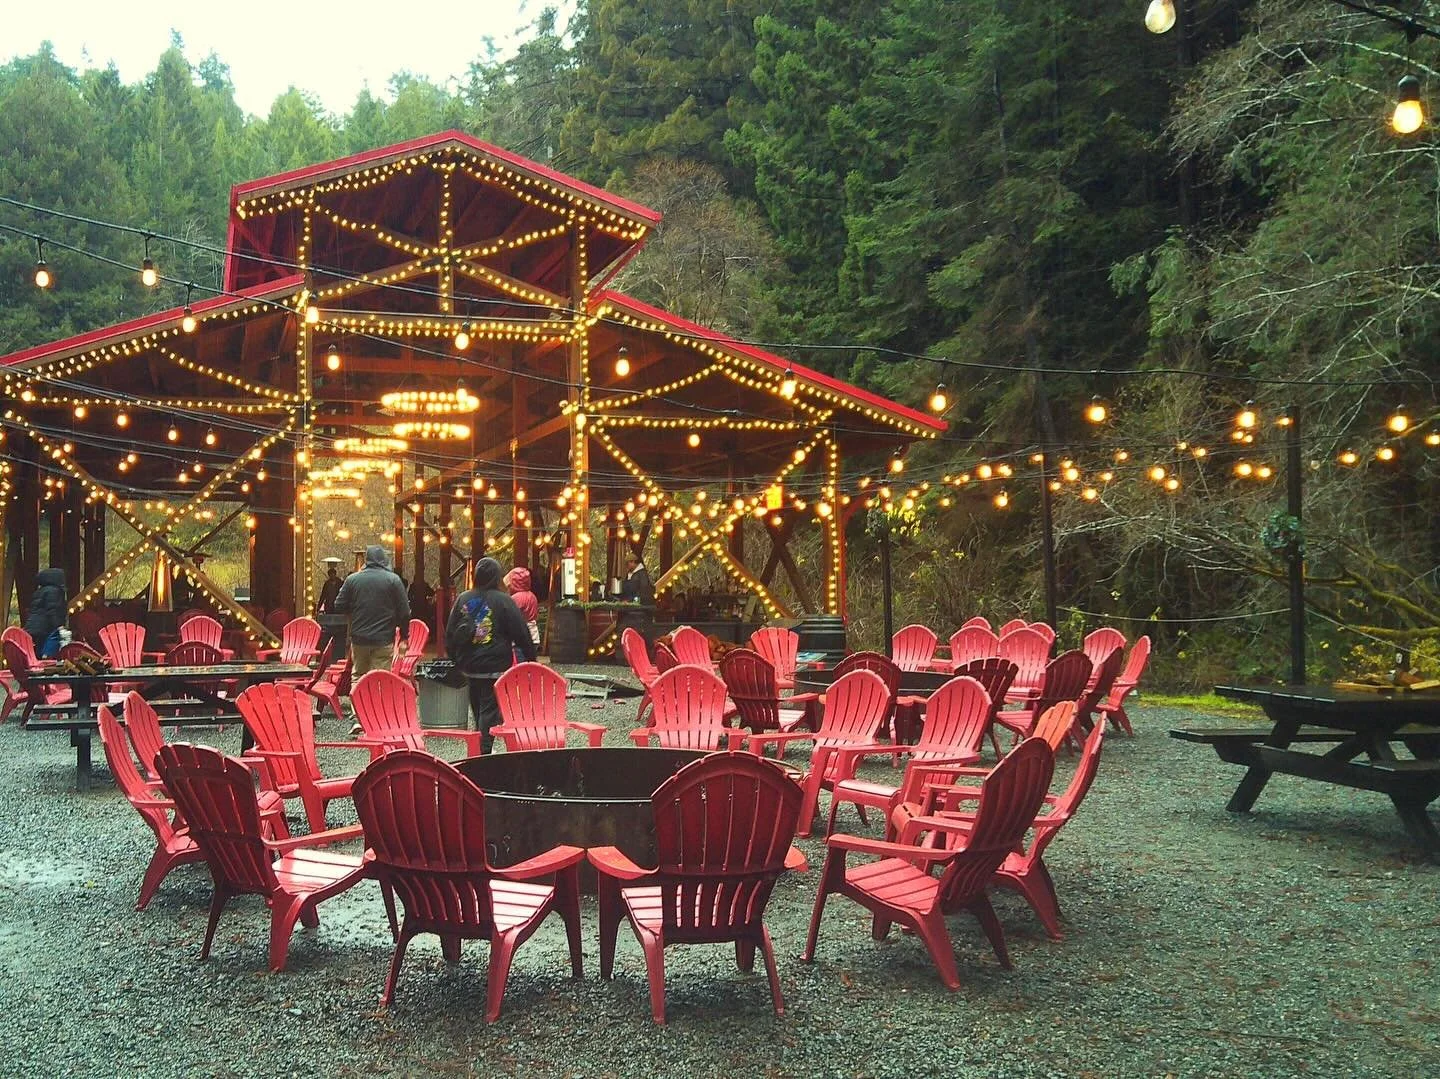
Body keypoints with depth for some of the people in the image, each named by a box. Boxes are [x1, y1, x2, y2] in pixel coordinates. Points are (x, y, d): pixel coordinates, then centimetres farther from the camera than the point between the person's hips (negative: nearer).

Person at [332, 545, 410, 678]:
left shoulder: (352, 579, 1)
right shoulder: (393, 580, -6)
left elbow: (339, 607, 5)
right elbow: (404, 612, -5)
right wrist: (404, 634, 10)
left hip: (359, 638, 3)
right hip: (384, 639, -3)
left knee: (357, 675, 17)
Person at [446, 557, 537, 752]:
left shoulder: (462, 599, 4)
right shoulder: (503, 600, -9)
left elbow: (450, 633, 11)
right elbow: (521, 633, -7)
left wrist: (456, 659, 21)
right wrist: (531, 658, 3)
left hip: (469, 666, 5)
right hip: (495, 666, -5)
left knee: (477, 709, 17)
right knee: (490, 710, -1)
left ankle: (478, 750, 23)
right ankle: (484, 750, -7)